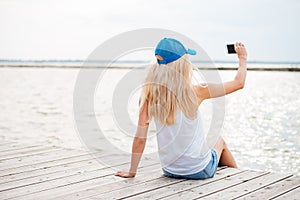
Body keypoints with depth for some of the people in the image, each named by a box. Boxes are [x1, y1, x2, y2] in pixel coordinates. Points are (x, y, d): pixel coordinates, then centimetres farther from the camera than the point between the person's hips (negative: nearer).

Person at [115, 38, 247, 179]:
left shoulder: (150, 96, -14)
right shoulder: (195, 93, -21)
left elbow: (140, 138, -12)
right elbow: (239, 83, -11)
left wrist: (132, 171, -1)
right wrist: (243, 58, 8)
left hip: (170, 171, 3)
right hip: (200, 170, -3)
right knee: (219, 141, 31)